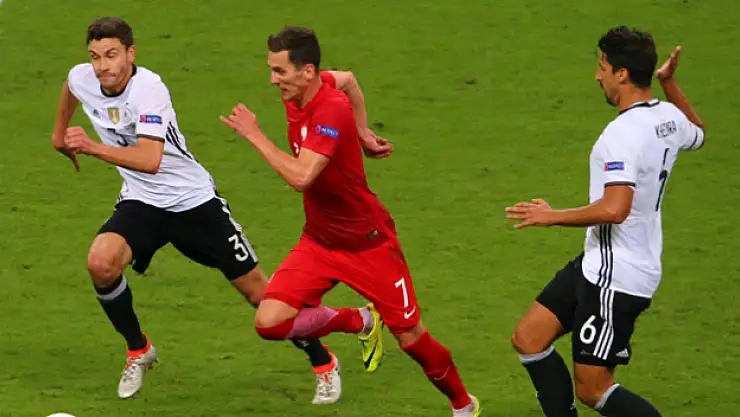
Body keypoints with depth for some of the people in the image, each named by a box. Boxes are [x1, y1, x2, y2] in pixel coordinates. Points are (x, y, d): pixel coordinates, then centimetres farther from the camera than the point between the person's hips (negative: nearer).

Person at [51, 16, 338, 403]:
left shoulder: (149, 89, -28)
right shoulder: (82, 80, -8)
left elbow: (150, 160, -40)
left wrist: (93, 147, -46)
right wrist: (60, 132, 31)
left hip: (193, 199, -5)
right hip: (141, 201, 5)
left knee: (255, 287, 0)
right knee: (101, 263, -24)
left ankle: (322, 361, 20)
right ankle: (138, 352, 1)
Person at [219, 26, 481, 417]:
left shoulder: (332, 111, -29)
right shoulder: (298, 93, -5)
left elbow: (300, 176, -40)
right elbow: (347, 78, 18)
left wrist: (255, 135, -31)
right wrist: (363, 135, 16)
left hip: (367, 242, -7)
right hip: (319, 240, 7)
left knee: (410, 338, 2)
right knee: (269, 321, -11)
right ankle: (360, 322, 14)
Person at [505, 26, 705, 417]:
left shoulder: (624, 132, -24)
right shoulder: (669, 117, 5)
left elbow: (615, 209, -35)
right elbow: (697, 134, 31)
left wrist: (552, 216, -22)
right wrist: (669, 83, 33)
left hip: (617, 277, -10)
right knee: (529, 339, 11)